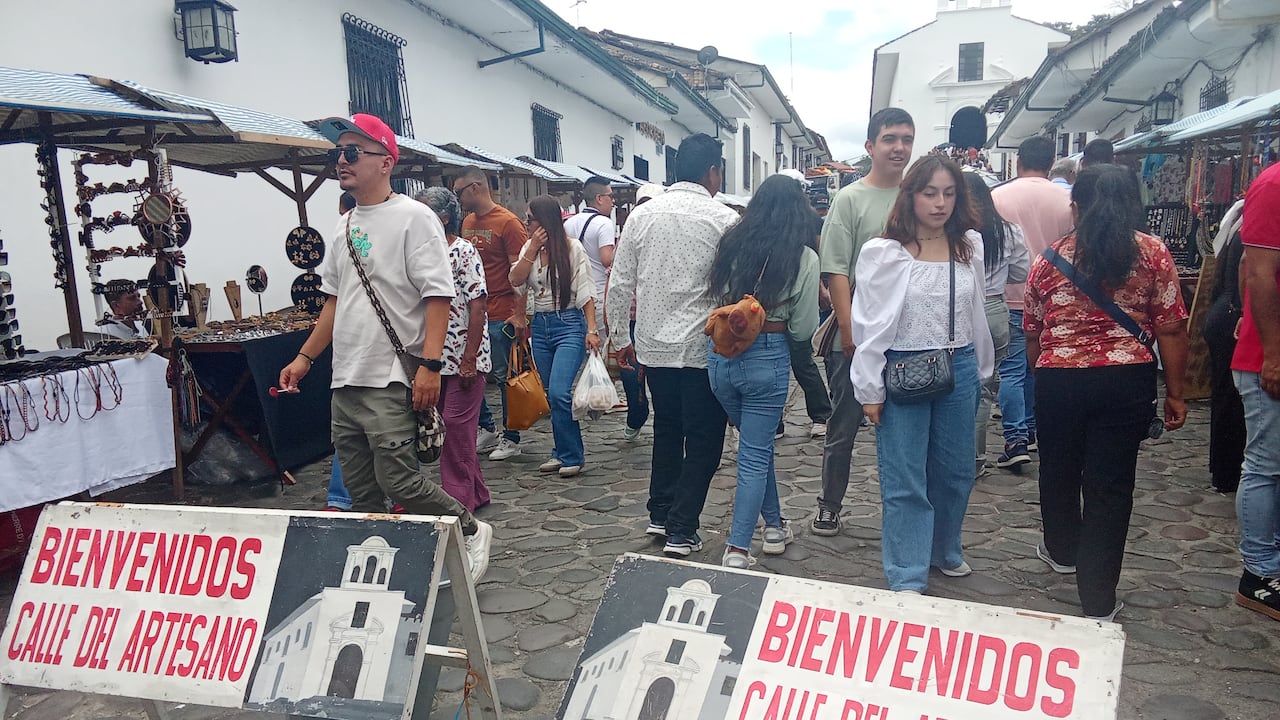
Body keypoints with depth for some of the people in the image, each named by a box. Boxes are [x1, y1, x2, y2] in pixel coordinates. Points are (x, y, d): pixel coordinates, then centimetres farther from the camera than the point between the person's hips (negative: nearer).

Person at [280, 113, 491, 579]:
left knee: (398, 481, -8)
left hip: (392, 382, -8)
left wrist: (430, 364, -23)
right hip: (345, 382, 8)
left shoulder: (414, 217, -8)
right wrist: (305, 358, 19)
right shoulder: (345, 227, 16)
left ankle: (469, 530, 14)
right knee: (361, 493, 11)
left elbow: (437, 296, -15)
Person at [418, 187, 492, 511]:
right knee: (448, 427, 11)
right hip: (436, 357, 8)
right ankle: (476, 493, 23)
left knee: (456, 424, -6)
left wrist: (469, 359, -19)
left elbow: (478, 304, -15)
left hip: (463, 358, -8)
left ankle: (460, 499, 5)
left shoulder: (464, 251, -9)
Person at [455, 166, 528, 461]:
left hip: (500, 315, -7)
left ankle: (511, 439, 12)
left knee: (504, 377, 1)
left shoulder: (508, 222, -9)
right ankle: (487, 428, 26)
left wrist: (519, 314, -17)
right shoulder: (467, 222, 13)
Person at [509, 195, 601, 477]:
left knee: (559, 393, -15)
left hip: (569, 324, -6)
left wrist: (592, 330, -11)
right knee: (551, 394, 10)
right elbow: (516, 280, -3)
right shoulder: (529, 248, 10)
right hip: (540, 326, 6)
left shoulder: (572, 248, -5)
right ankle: (562, 453, 21)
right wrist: (533, 248, -9)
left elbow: (586, 293, -6)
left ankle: (572, 456, -1)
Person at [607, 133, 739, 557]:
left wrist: (620, 338, 14)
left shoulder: (641, 215, 3)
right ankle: (681, 532, 8)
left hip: (654, 345, 5)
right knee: (703, 440, 7)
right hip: (704, 347, -5)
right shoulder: (724, 220, -9)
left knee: (666, 430, 21)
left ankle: (659, 517, 29)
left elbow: (619, 286, 5)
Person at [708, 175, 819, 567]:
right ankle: (737, 550, 2)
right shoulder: (803, 258, -6)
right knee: (755, 454, 5)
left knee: (757, 444, 21)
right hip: (767, 357, -4)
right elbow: (803, 329, -2)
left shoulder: (731, 244, 1)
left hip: (721, 354, 4)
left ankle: (774, 525, 33)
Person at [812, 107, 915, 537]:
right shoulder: (850, 199, -3)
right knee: (844, 428, 7)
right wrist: (849, 330, -13)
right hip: (856, 337, -3)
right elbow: (836, 271, -7)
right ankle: (829, 506, 22)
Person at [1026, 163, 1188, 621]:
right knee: (1110, 484, 5)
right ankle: (1098, 601, 9)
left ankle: (1062, 552, 45)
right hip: (1128, 379, -1)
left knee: (1058, 472, 21)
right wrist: (1175, 393, 5)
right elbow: (1171, 330, -3)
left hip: (1059, 379, 1)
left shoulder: (1050, 261, 2)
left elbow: (1032, 333, 10)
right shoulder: (1153, 254, -1)